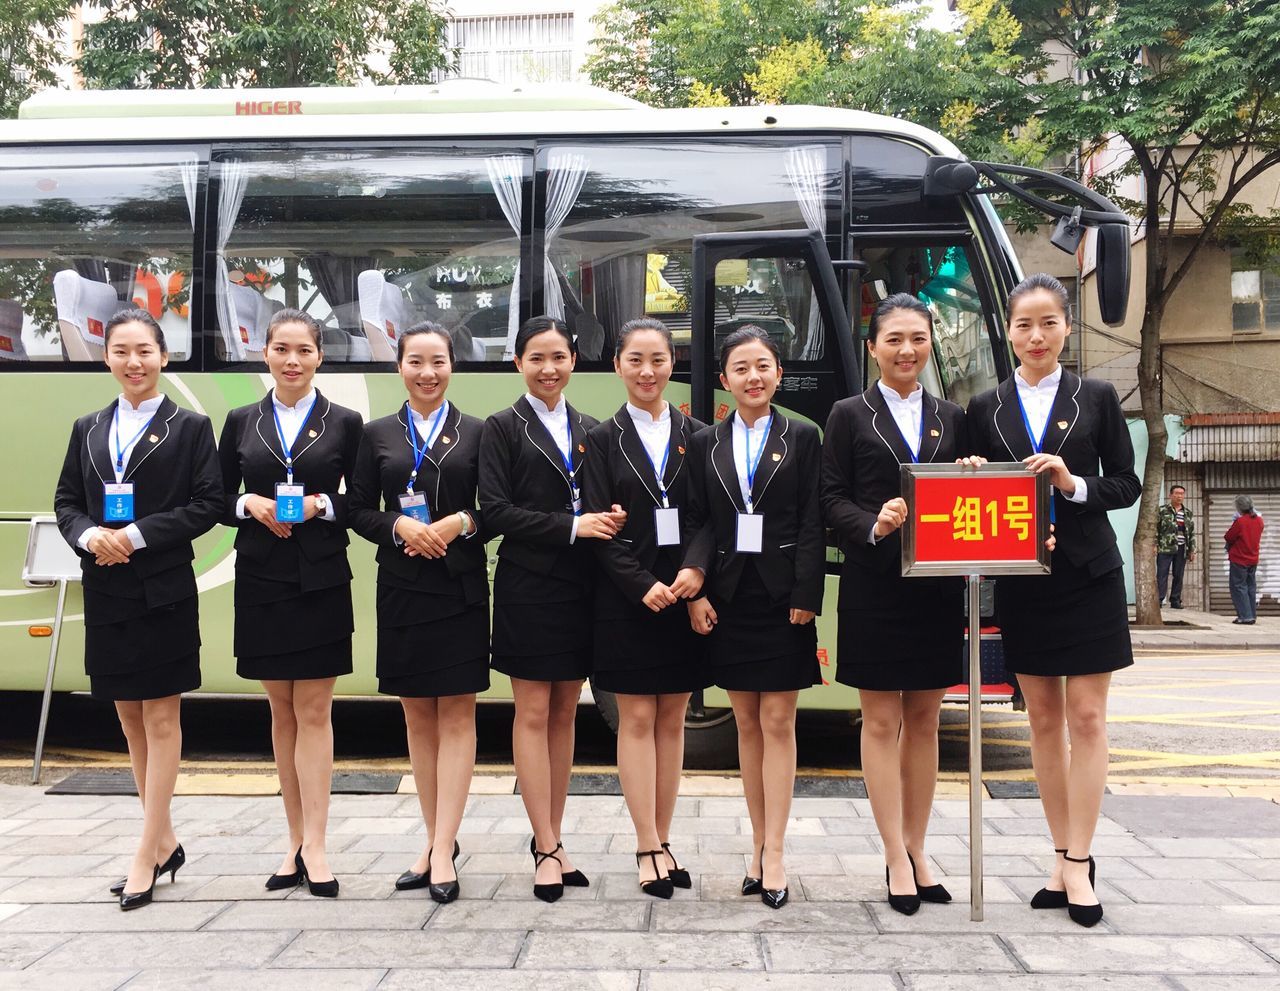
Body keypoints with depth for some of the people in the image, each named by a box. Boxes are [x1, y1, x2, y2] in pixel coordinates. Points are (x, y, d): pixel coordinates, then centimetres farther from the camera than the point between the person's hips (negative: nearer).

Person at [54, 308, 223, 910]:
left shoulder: (189, 428, -2)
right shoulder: (88, 430, 12)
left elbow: (208, 504, -9)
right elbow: (66, 500, 10)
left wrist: (137, 534, -17)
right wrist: (89, 536, -11)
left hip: (164, 590, -5)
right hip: (106, 591, 5)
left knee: (161, 719, 1)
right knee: (130, 720, 12)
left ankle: (146, 857, 5)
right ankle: (164, 842, 25)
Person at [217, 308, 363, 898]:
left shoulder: (344, 423, 3)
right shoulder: (241, 423, 8)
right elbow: (217, 501, 9)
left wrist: (320, 506, -14)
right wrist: (250, 505, -10)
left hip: (321, 582, -2)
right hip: (262, 582, 2)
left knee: (314, 713, -1)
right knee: (282, 713, 9)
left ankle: (313, 845, 1)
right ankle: (295, 838, 18)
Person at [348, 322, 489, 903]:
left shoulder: (476, 433, 4)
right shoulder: (378, 435, 10)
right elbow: (359, 510, 5)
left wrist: (461, 522, -16)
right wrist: (399, 526, -13)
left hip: (460, 588, -2)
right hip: (401, 588, 3)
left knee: (456, 715, -3)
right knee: (417, 716, 8)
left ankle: (443, 850, -1)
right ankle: (436, 840, 19)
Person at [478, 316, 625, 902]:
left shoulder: (588, 430, 13)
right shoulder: (504, 428, -1)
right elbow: (495, 510, -11)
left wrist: (607, 521, -8)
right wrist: (572, 526, -16)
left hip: (578, 587, 5)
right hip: (527, 586, -5)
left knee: (565, 712, 9)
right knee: (533, 713, -1)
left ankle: (550, 837, 20)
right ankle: (547, 849, 5)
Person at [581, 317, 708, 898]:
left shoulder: (697, 437, 7)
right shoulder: (603, 441, 2)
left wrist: (695, 571, -14)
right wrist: (644, 586, -15)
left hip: (684, 595, 2)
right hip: (626, 598, -2)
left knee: (672, 720, 8)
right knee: (637, 720, 1)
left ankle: (662, 841, 17)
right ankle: (648, 849, 7)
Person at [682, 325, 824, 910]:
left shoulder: (802, 439, 3)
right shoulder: (707, 444, 10)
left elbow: (812, 523, -3)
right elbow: (697, 521, 5)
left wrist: (805, 597, -11)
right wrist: (696, 590, -7)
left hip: (781, 597, -3)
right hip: (729, 597, 3)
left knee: (778, 723, -1)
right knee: (746, 723, 9)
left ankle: (773, 852, 3)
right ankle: (759, 843, 18)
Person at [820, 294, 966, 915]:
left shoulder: (951, 418, 14)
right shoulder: (850, 416, 4)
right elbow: (832, 499, -3)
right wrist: (873, 526, -20)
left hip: (936, 586, 4)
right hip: (873, 586, -3)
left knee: (924, 722, 10)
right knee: (882, 722, 1)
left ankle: (916, 851, 21)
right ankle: (896, 858, 8)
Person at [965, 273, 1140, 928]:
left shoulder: (1097, 398, 3)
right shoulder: (987, 409, 6)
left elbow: (1126, 485, 2)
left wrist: (1074, 484, -15)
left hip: (1088, 577, -2)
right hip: (1022, 581, 2)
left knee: (1087, 718, -2)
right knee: (1043, 719, 7)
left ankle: (1078, 861, 5)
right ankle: (1063, 856, 17)